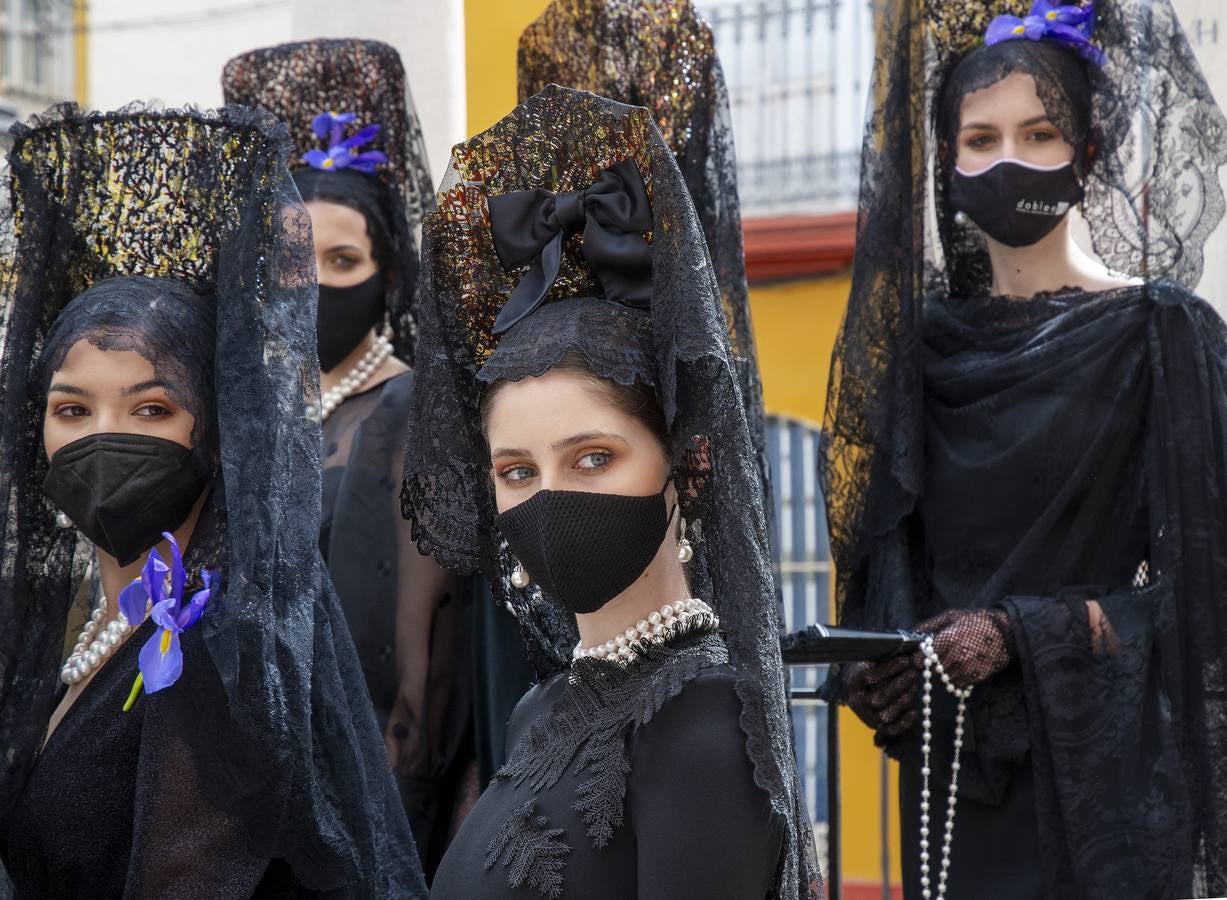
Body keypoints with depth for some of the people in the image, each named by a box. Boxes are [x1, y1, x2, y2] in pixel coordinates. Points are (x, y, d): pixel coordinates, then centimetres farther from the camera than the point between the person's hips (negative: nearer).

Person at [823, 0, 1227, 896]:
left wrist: (1023, 636, -16)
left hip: (1103, 760, -4)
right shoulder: (927, 343, 10)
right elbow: (894, 558, 13)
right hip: (954, 766, 4)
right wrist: (876, 670, -6)